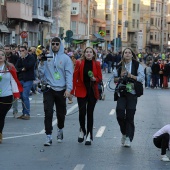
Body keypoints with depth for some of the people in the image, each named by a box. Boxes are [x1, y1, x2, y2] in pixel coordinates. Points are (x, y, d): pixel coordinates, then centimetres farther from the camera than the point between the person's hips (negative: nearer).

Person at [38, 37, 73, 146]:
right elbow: (41, 73, 2)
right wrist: (41, 63, -14)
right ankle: (49, 137, -5)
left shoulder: (66, 58, -1)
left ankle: (60, 130, 38)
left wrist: (68, 89, -15)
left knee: (61, 113, 12)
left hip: (61, 90, 0)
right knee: (48, 113, -8)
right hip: (49, 89, 0)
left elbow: (69, 74, -5)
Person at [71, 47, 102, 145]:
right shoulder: (79, 63, 0)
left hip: (92, 91, 1)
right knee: (82, 112, -7)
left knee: (90, 113, 4)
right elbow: (75, 77, 0)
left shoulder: (97, 64, 3)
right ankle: (82, 131, 19)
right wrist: (73, 90, -6)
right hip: (81, 90, -1)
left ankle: (89, 136, 10)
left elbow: (100, 78, 6)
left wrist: (94, 79, -16)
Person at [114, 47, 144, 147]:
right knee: (120, 112, -11)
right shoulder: (120, 66, 11)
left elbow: (142, 78, -5)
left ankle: (129, 138, 3)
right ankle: (124, 133, 14)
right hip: (121, 93, 2)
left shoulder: (137, 65, 2)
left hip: (132, 93, -2)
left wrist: (131, 76, -14)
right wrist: (120, 77, -3)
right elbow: (115, 79, 17)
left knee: (130, 115, -3)